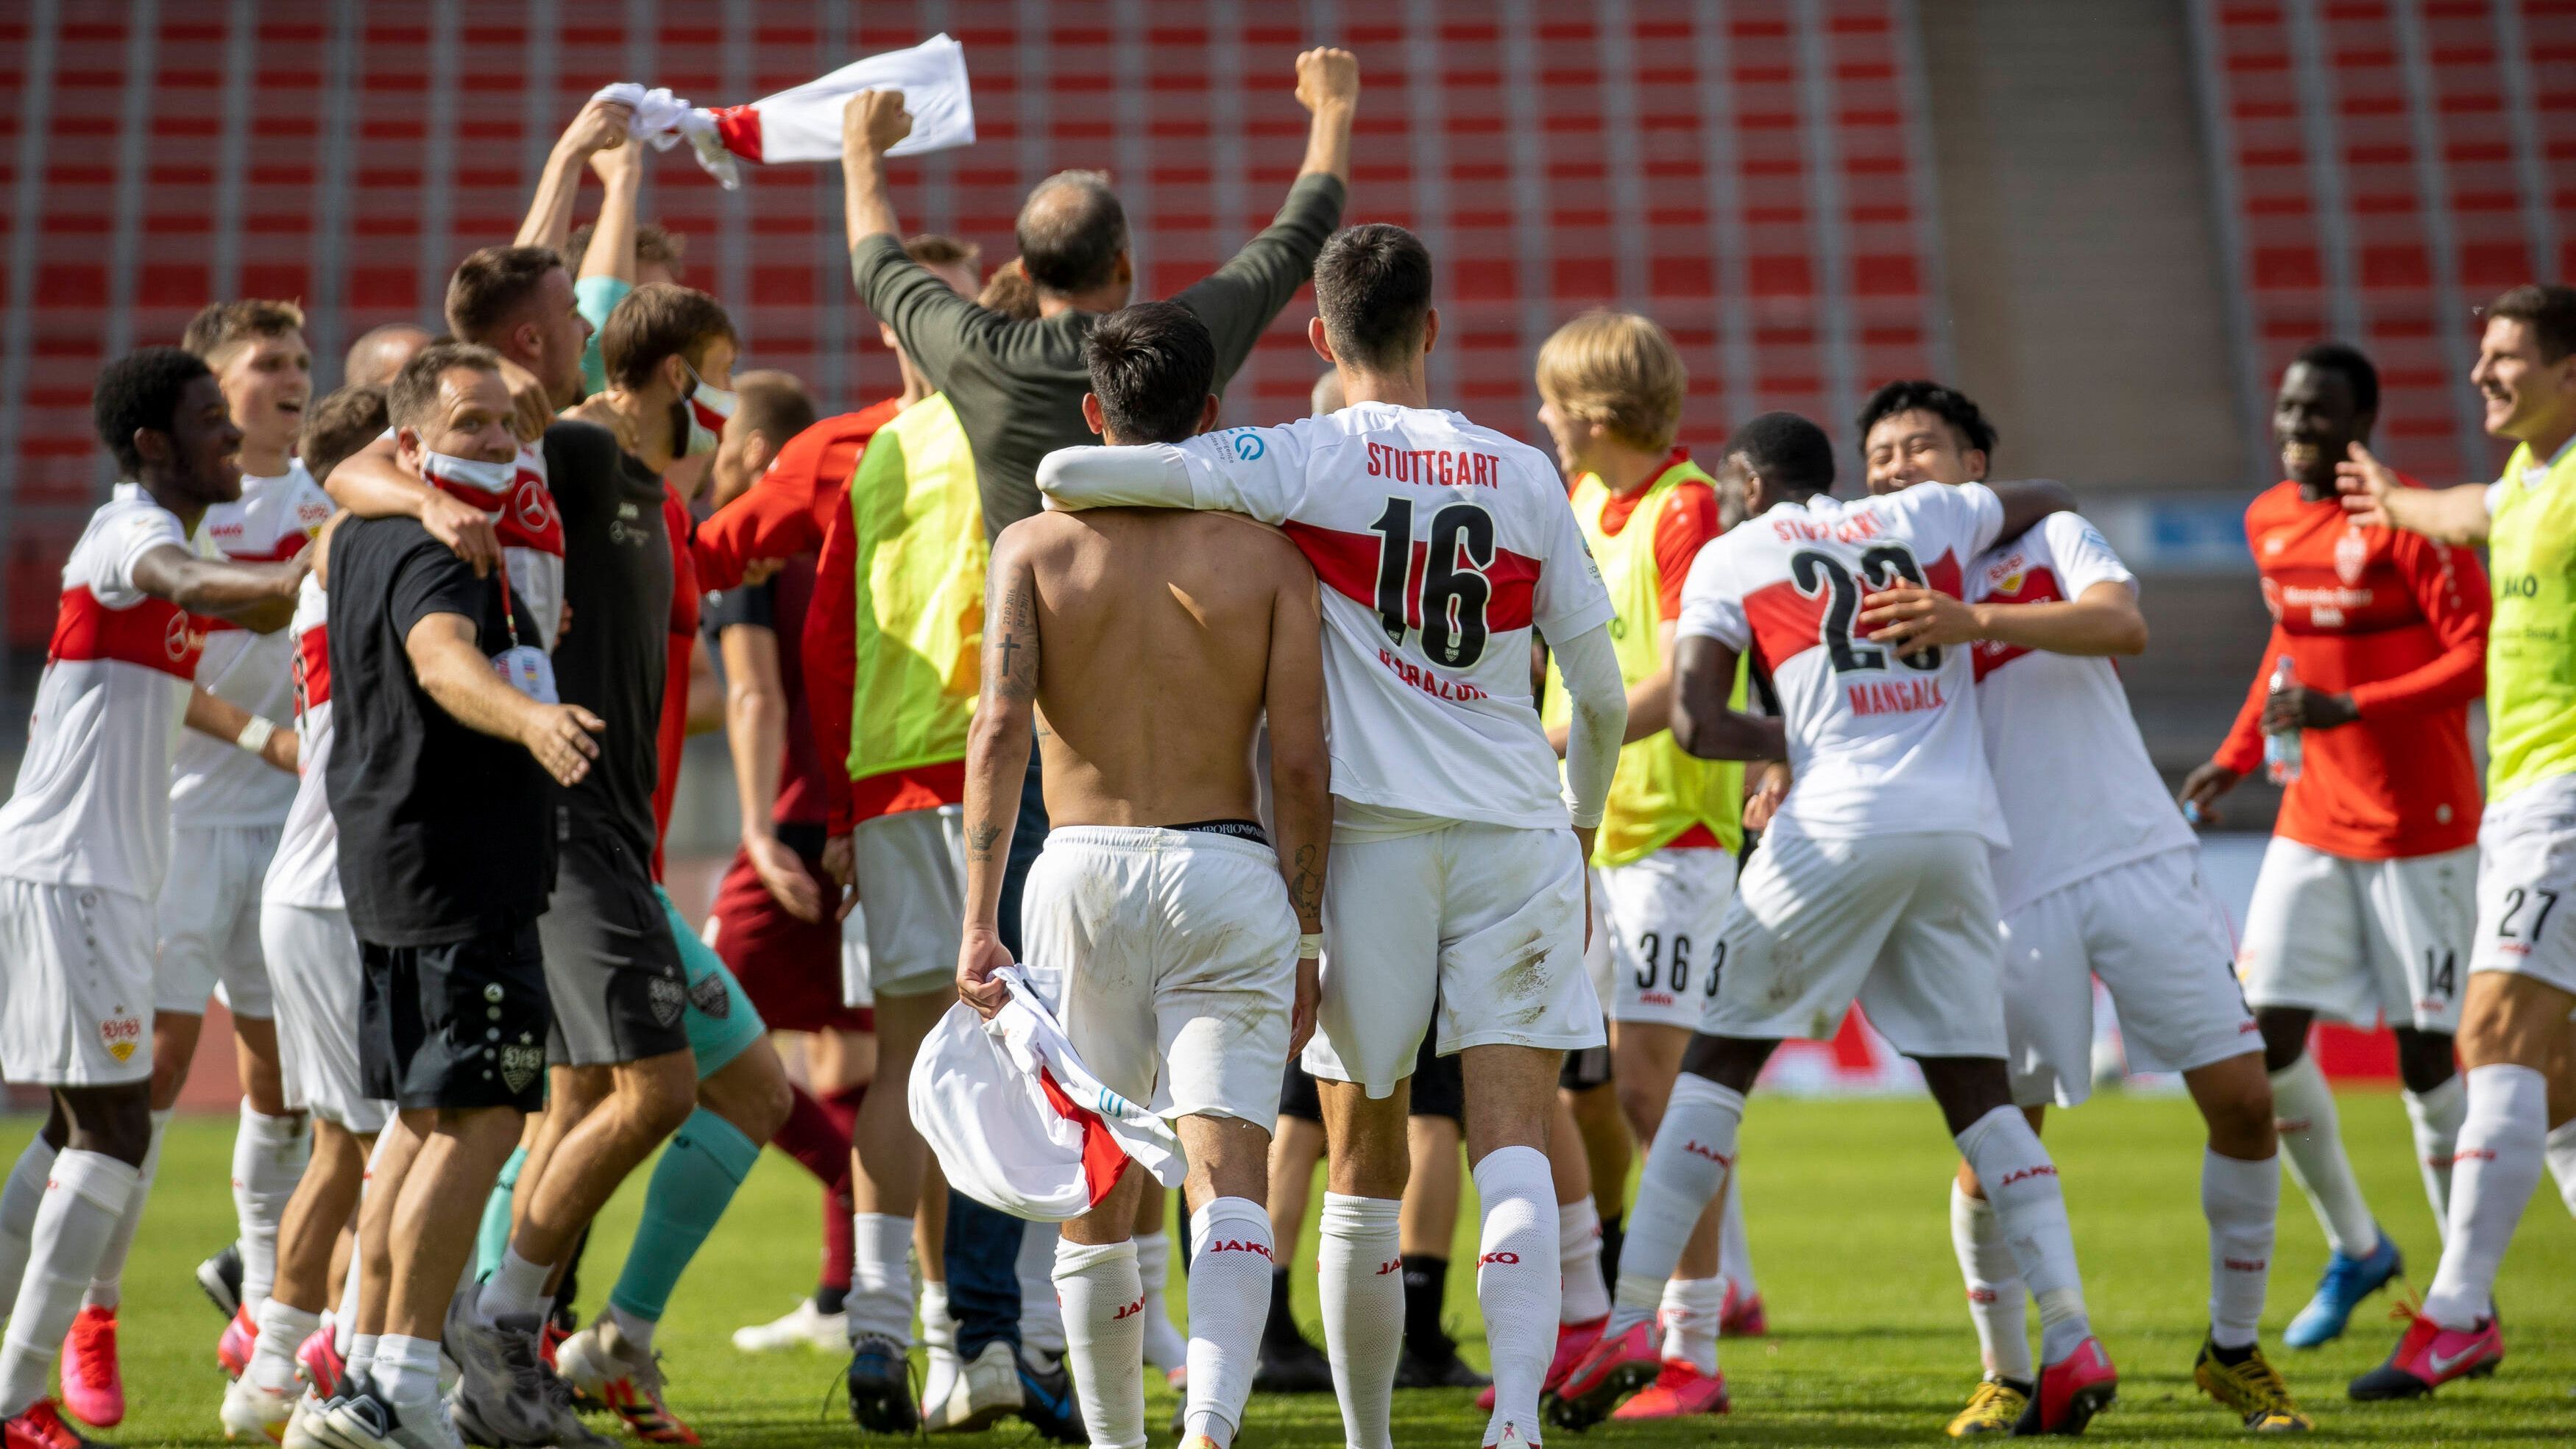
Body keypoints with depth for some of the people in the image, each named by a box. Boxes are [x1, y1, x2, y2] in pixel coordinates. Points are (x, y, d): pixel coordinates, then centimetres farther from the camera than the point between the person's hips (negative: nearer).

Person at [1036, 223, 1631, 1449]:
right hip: (1517, 836, 2)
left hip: (1373, 831, -2)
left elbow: (1067, 472, -13)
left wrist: (1067, 496, 11)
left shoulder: (1305, 460, -2)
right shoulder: (1525, 475, 8)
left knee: (1365, 1175, 10)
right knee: (1513, 1149, -2)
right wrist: (1581, 821, 27)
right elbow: (1602, 694, 11)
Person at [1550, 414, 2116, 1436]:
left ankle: (1630, 1321, 1)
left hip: (1839, 826, -4)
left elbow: (1696, 723, 1)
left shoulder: (1731, 557, 10)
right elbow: (2055, 504, 37)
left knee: (1718, 1061, 6)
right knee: (1975, 1087, 11)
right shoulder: (1923, 517, 20)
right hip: (1959, 826, 4)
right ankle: (2071, 1342, 4)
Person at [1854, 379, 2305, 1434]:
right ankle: (2006, 1374, 15)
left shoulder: (2050, 538, 6)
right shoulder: (1886, 601, 9)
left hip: (2140, 862, 0)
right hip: (2011, 897, 0)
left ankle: (2234, 1350, 16)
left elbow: (2125, 625, -14)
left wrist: (1974, 619, -28)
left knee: (2243, 1101, -3)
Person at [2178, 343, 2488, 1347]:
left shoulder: (2408, 522, -14)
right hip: (2311, 821, 6)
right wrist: (2237, 755, 15)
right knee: (2265, 1033, -2)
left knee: (2424, 1053, -2)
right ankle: (2356, 1247, 20)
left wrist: (2349, 709, -25)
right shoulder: (2267, 521, 8)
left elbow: (2481, 658, -18)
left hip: (2418, 829, -6)